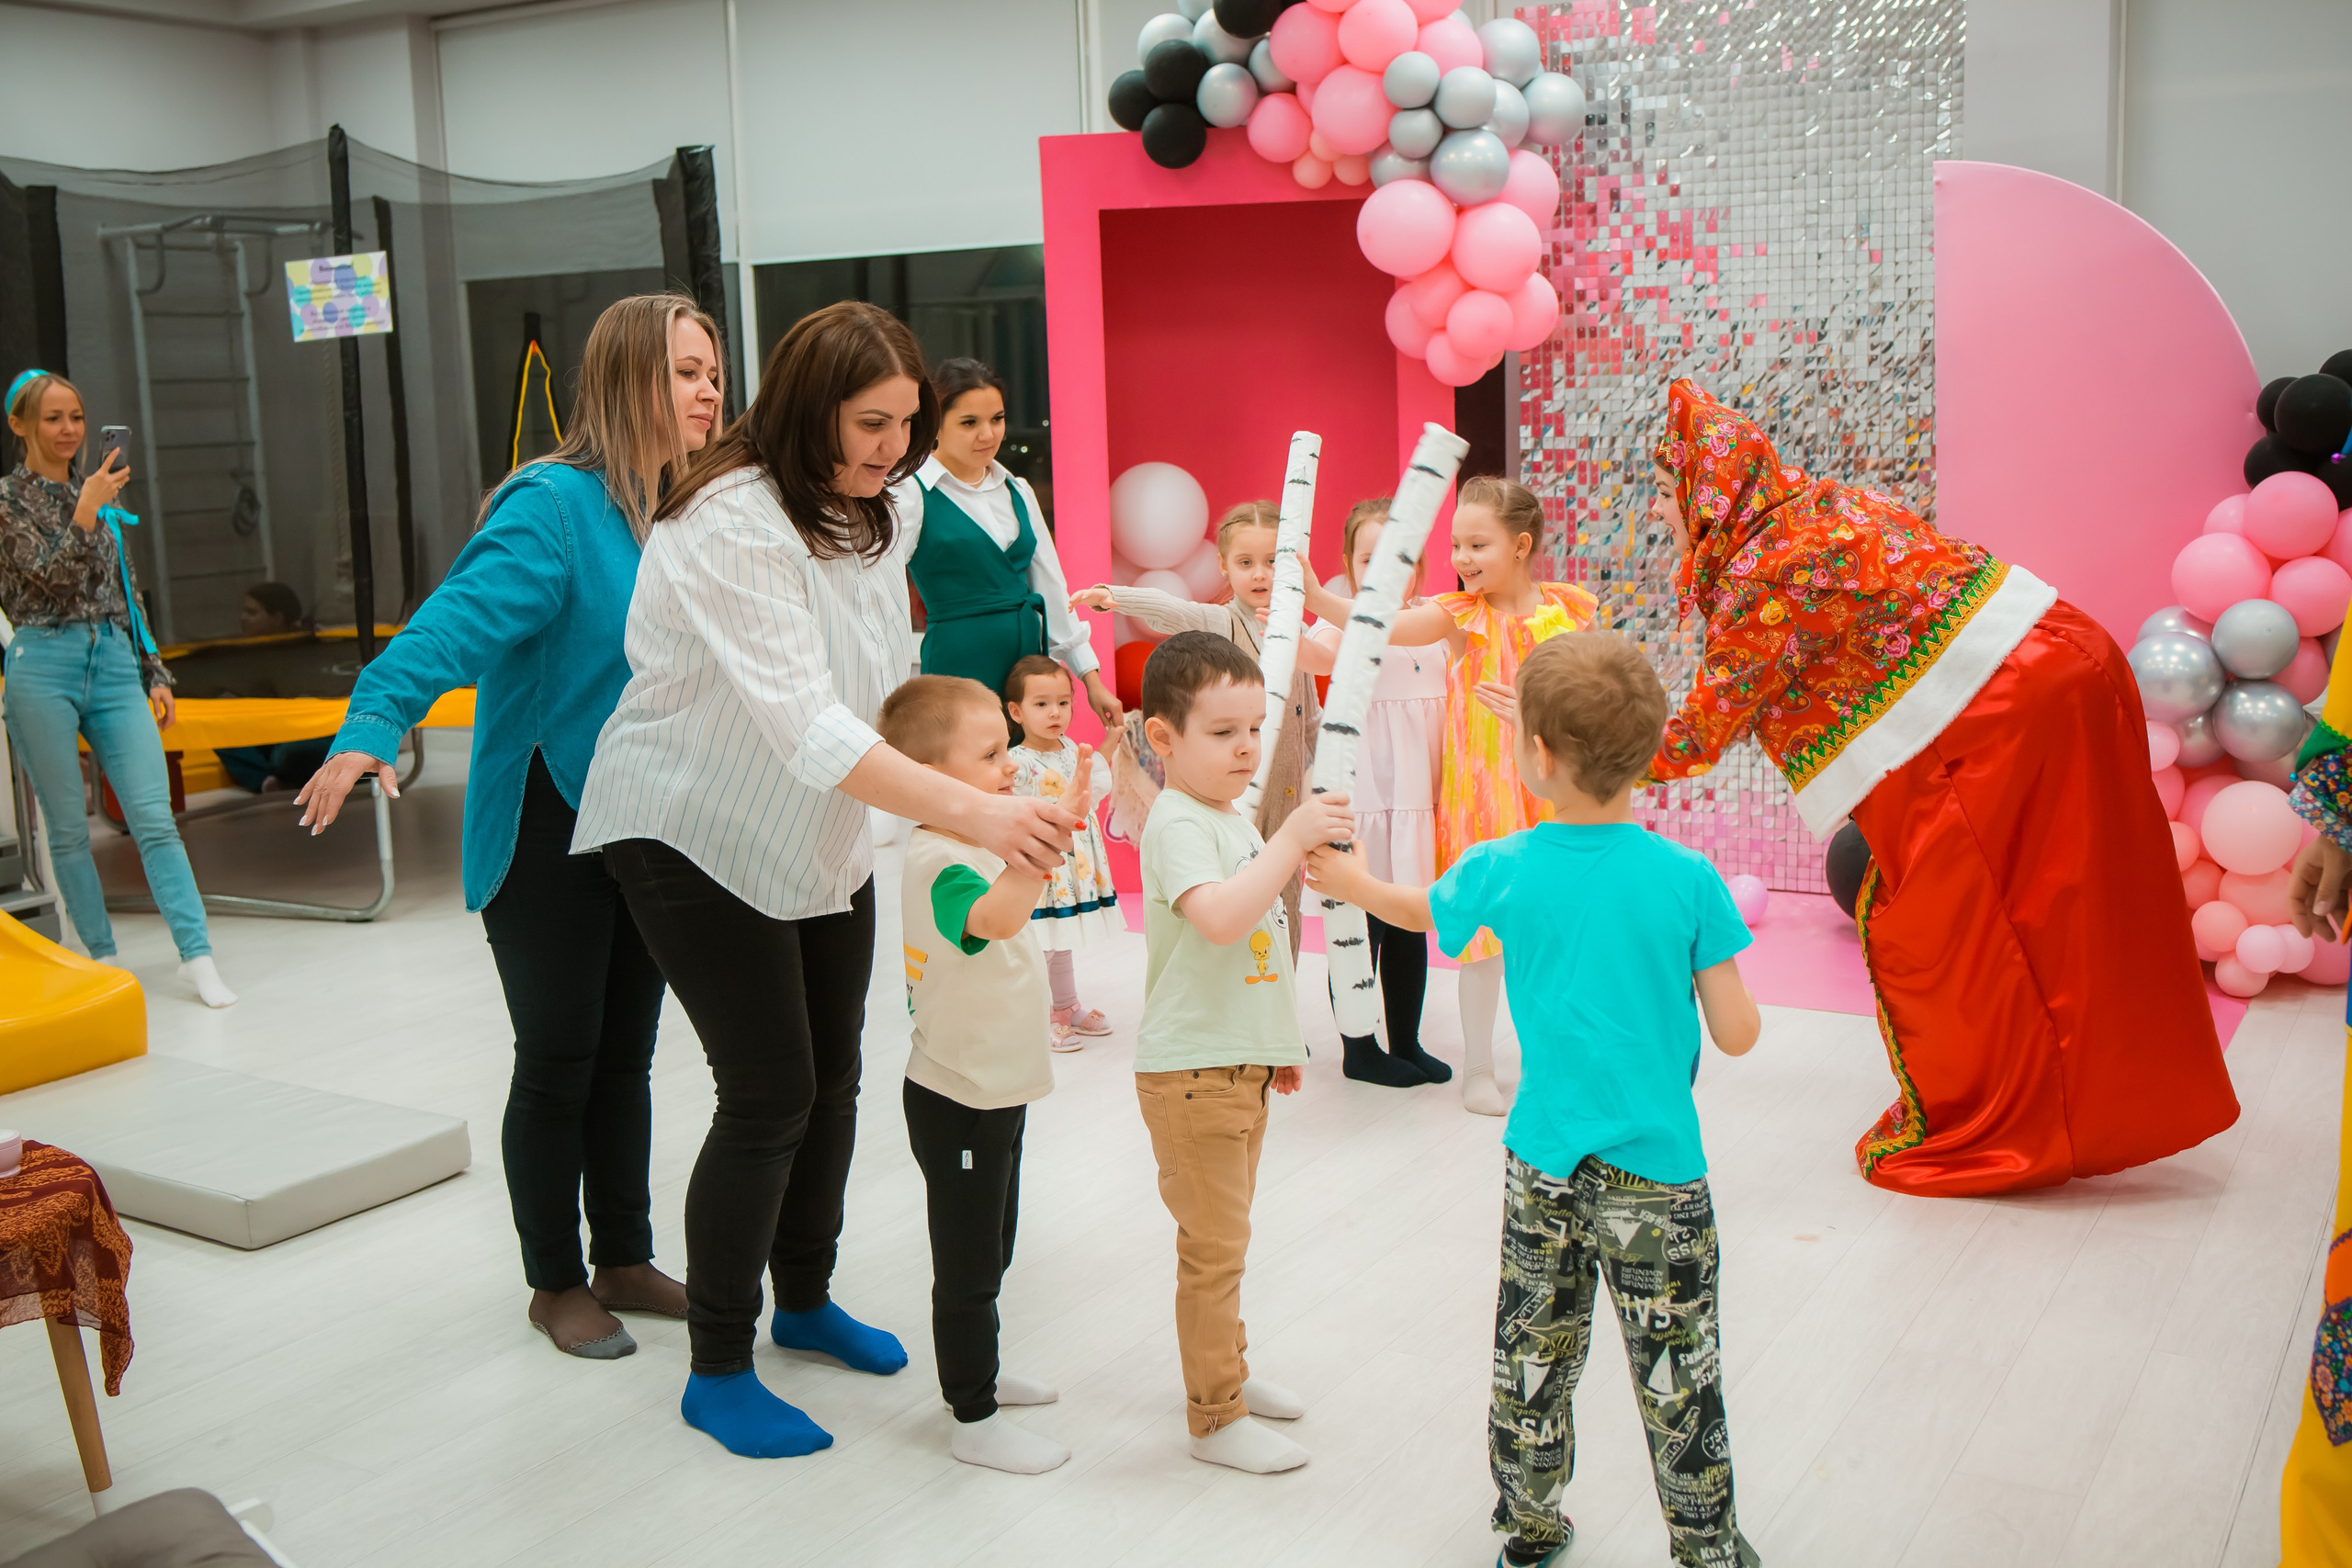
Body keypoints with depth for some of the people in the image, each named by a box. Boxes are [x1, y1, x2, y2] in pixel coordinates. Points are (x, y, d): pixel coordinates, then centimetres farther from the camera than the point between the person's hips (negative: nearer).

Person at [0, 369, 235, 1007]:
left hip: (113, 660, 3)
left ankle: (197, 956, -10)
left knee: (154, 815, -6)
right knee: (69, 827, 3)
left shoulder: (99, 492, 15)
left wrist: (155, 673, 14)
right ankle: (103, 957, 14)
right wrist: (85, 513, -24)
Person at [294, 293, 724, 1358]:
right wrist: (372, 726, -44)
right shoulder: (553, 507, -20)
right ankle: (555, 1283, 23)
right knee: (559, 1060, 6)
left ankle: (624, 1261, 32)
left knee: (627, 1054, 17)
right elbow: (457, 622, -31)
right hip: (547, 831, -7)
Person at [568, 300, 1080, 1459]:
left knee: (833, 1071, 14)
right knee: (770, 1093, -7)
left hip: (821, 834, 8)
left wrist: (991, 791, 1)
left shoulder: (884, 505, -2)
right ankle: (716, 1373, 10)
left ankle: (805, 1298, 36)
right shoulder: (731, 527, -29)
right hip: (696, 834, -8)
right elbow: (805, 724, -38)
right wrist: (970, 810, -45)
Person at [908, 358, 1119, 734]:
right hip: (958, 663, -6)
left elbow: (1051, 587, 17)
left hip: (1030, 658, 6)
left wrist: (1091, 678, 14)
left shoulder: (1017, 491, 14)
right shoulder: (914, 494, -5)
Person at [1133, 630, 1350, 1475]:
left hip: (1240, 1062, 9)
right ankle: (1215, 1418, 9)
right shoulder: (1176, 823, -18)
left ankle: (1226, 1371, 34)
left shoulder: (1232, 818, 12)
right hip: (1190, 1070, -9)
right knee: (1214, 1245, -1)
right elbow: (1218, 918, -37)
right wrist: (1292, 839, -36)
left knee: (1224, 1237, 20)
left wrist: (1278, 1039, 25)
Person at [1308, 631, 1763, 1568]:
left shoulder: (1503, 872, -7)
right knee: (1677, 1374, 9)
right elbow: (1736, 1035, -11)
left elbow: (1414, 909, 15)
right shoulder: (1688, 878, -13)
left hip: (1542, 1165, 2)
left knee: (1533, 1358, 17)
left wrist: (1352, 880, 36)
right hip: (1657, 1173, -2)